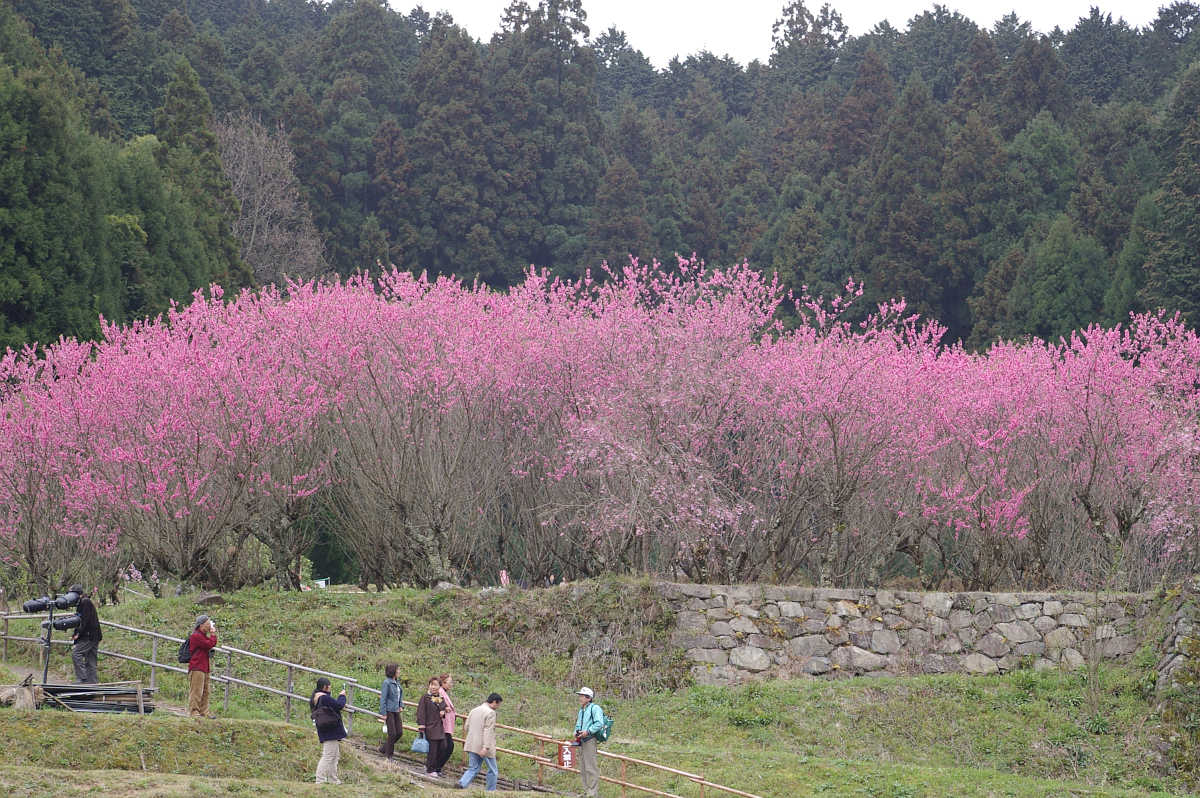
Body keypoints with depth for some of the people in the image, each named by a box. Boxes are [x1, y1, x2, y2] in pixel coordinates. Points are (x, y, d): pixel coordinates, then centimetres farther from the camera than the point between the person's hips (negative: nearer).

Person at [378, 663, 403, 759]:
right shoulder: (387, 682, -15)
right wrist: (383, 713, -16)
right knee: (392, 733, -5)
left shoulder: (396, 682, 9)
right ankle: (389, 755, 8)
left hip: (396, 711, 8)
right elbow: (383, 698, -15)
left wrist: (401, 705, 9)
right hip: (389, 711, -8)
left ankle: (384, 749, 23)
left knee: (399, 732, 7)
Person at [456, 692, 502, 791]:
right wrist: (486, 747, -24)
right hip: (483, 746, -7)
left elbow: (467, 727, 17)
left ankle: (462, 784, -11)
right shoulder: (490, 713, -12)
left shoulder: (473, 711, 13)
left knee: (474, 769, 10)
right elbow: (488, 731, -19)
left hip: (472, 746, 7)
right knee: (493, 771, 8)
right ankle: (490, 792, 11)